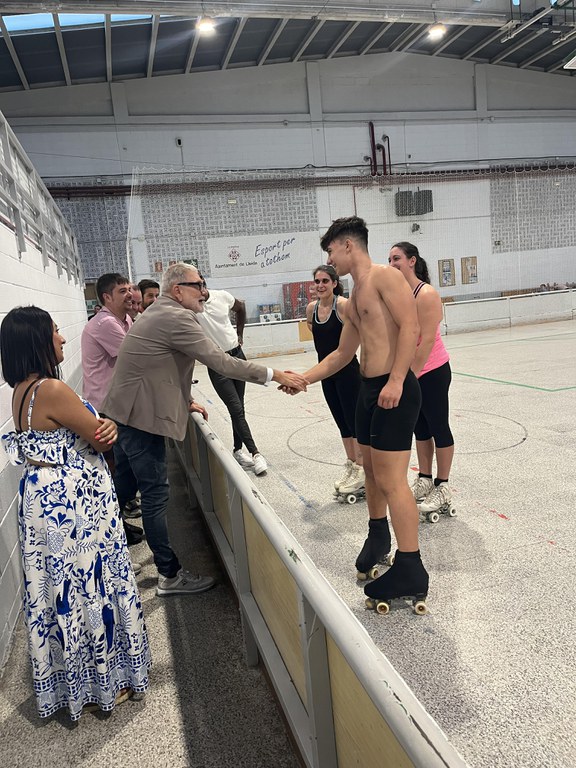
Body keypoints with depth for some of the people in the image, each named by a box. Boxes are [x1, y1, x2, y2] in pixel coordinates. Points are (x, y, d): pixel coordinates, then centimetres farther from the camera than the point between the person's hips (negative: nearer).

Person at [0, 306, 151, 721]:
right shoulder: (52, 390, -24)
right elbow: (100, 438, -18)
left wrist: (104, 426, -12)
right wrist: (108, 426, 4)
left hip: (44, 500, 9)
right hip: (74, 505, -9)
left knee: (59, 589, 21)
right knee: (88, 588, 8)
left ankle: (67, 681, 41)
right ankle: (106, 682, 28)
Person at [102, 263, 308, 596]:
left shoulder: (158, 313, 15)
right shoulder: (176, 318, -17)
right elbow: (221, 362, -21)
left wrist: (185, 401, 20)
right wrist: (277, 375, -17)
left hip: (125, 414, 10)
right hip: (142, 418, -10)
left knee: (124, 487, 21)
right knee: (156, 496, -1)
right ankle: (170, 575, 12)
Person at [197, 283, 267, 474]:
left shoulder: (222, 296, -5)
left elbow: (241, 307, 15)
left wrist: (240, 334, 15)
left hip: (237, 355, 4)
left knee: (238, 408, 12)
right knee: (236, 410, -8)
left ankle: (238, 450, 26)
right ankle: (255, 453, 0)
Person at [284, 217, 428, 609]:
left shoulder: (384, 276, -7)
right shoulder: (355, 298, 19)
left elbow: (410, 327, -18)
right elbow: (342, 354, 24)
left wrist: (395, 381, -24)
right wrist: (304, 378, 19)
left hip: (395, 389, -9)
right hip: (369, 388, 9)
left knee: (391, 479, -7)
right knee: (372, 468, 20)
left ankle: (411, 571, 3)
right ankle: (378, 536, 41)